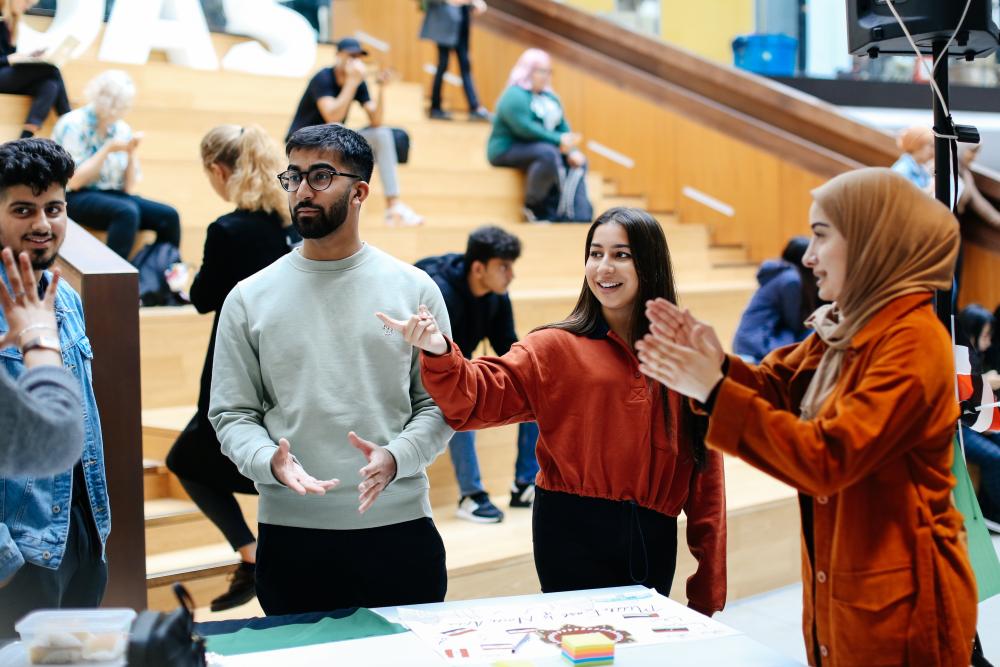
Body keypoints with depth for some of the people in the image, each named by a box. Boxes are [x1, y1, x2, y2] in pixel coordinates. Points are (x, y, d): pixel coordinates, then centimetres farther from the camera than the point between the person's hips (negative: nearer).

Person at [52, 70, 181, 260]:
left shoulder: (122, 129, 8)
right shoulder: (73, 125, -9)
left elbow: (128, 187, 7)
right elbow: (74, 182, -16)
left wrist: (132, 152, -7)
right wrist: (107, 149, -17)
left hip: (112, 195, 6)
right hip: (77, 198, -6)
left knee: (168, 215, -17)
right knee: (127, 212, -35)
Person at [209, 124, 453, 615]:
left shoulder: (414, 289, 3)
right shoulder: (249, 299, 4)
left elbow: (439, 405, 2)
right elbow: (231, 414, 3)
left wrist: (395, 458, -16)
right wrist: (271, 461, -16)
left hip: (399, 525, 0)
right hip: (290, 534, 0)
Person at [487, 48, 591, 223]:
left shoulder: (549, 97, 15)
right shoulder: (514, 96, -14)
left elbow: (563, 127, 8)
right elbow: (524, 128, -26)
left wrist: (572, 150, -10)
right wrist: (559, 140, -26)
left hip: (541, 147, 9)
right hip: (507, 150, -9)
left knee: (578, 161, -5)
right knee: (548, 154, -34)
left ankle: (578, 216, -15)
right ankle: (533, 206, -18)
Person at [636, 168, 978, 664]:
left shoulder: (913, 340, -21)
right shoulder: (841, 327, 8)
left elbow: (827, 460, -28)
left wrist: (714, 392, -28)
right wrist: (715, 364, -14)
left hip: (894, 600, -8)